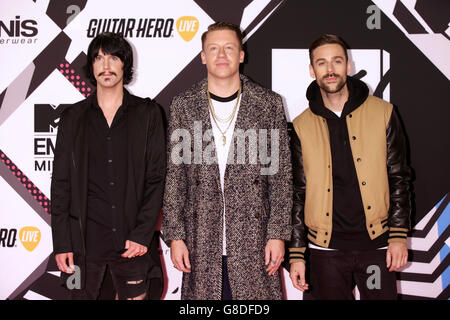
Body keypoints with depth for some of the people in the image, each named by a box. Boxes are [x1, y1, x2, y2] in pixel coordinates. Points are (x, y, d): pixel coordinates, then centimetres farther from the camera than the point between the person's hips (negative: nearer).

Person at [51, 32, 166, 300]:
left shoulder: (147, 114, 3)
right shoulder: (73, 118, 6)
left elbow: (156, 177, 0)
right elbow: (61, 184, 5)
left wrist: (142, 234, -8)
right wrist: (62, 243, -2)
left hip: (132, 241, 0)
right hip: (84, 240, 1)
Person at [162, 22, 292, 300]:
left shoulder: (269, 104, 3)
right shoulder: (184, 106, 5)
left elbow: (281, 175, 2)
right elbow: (174, 175, 5)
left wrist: (278, 235, -3)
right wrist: (175, 235, 0)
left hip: (254, 241, 0)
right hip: (201, 241, 1)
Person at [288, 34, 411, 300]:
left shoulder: (383, 113, 2)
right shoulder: (301, 127, 2)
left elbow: (399, 178, 4)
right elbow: (297, 193, 4)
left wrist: (399, 235, -2)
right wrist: (296, 253, 1)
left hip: (376, 244, 0)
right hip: (326, 250, 0)